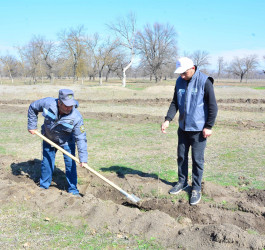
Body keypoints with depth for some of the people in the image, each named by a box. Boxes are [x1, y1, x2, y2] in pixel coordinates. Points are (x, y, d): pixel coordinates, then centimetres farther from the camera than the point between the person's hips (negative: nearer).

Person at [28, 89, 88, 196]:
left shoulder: (76, 117, -34)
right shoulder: (48, 103, -30)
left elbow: (81, 138, -30)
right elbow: (33, 108, -9)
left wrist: (83, 159, -34)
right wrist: (32, 126, -7)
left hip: (66, 142, -2)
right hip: (48, 138, 2)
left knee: (70, 164, -3)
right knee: (47, 162, 13)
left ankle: (73, 190, 14)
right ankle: (43, 186, 33)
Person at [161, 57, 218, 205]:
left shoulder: (204, 82, -15)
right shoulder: (180, 82, 3)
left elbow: (213, 106, -11)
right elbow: (175, 103, 8)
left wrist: (209, 126, -12)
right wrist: (168, 119, -5)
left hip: (198, 129, -6)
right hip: (183, 127, 6)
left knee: (197, 159, 2)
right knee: (182, 156, 15)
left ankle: (196, 189, 16)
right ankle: (182, 182, 32)